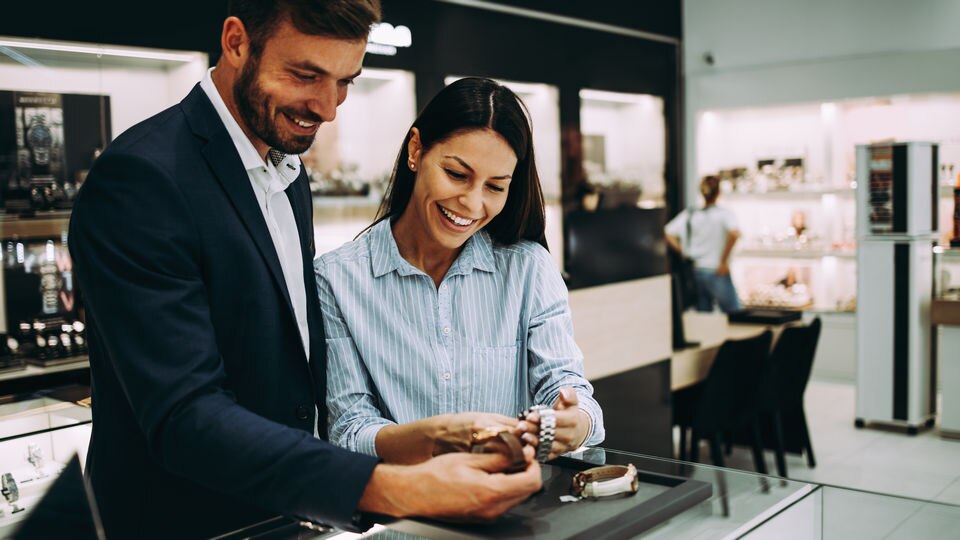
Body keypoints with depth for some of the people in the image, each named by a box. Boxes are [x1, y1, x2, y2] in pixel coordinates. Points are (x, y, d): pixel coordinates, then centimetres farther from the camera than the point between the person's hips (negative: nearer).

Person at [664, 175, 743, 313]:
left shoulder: (688, 215, 7)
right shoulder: (724, 214, -7)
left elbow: (668, 235, -1)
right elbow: (734, 234, -25)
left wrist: (684, 253, 4)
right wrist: (724, 260, -16)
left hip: (694, 272, 5)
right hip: (716, 273, -5)